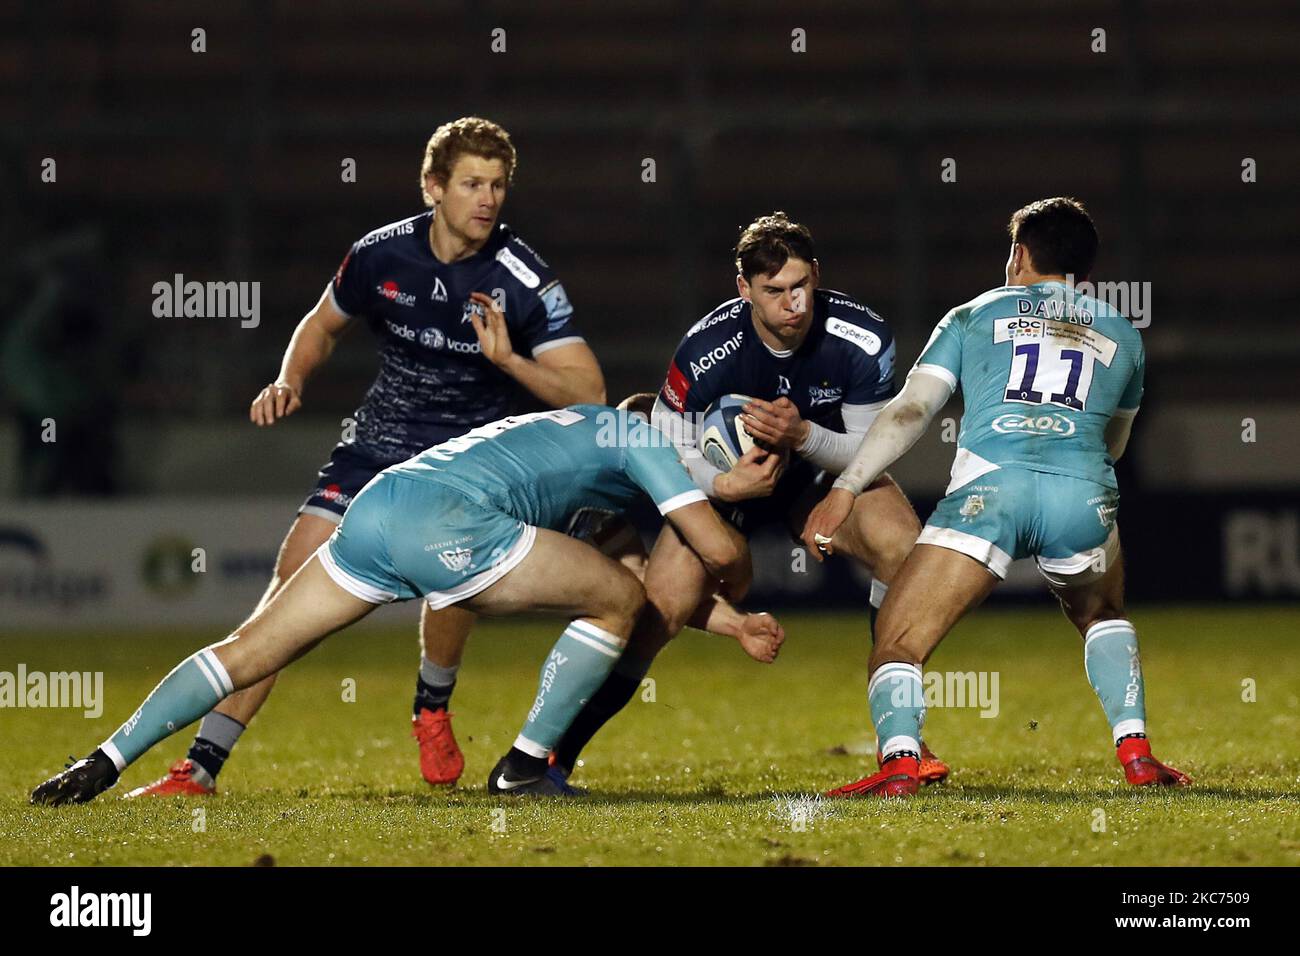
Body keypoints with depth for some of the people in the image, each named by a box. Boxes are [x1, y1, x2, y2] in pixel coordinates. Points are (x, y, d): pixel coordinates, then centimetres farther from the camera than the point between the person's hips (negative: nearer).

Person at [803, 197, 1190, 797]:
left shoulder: (973, 317, 25)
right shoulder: (1122, 335, 31)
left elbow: (909, 410, 13)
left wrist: (844, 490, 12)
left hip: (989, 483, -3)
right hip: (1084, 490, 3)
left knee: (897, 644, 1)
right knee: (1103, 616, 33)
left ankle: (899, 760, -25)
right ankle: (1135, 752, 17)